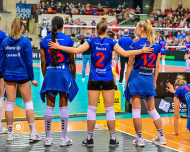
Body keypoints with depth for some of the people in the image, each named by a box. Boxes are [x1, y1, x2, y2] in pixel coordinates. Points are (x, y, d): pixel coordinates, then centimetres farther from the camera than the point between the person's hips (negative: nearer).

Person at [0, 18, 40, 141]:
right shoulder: (25, 42, -7)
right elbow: (28, 62, -7)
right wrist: (32, 78, -1)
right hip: (22, 76, -3)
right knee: (28, 103, 5)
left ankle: (10, 133, 11)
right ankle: (33, 132, 3)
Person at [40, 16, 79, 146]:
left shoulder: (44, 40, 4)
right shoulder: (68, 40, -3)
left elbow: (43, 62, 5)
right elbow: (72, 62, -1)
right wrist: (73, 77, 9)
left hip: (49, 73, 2)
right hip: (64, 73, -2)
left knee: (49, 106, 7)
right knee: (64, 106, 3)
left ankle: (48, 138, 12)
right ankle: (64, 138, 6)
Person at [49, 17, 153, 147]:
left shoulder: (92, 41, -2)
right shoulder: (111, 42, -2)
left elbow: (76, 50, -11)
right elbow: (125, 53, -10)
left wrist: (58, 47, -5)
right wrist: (142, 51, -2)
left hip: (94, 80, 0)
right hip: (108, 80, 0)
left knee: (92, 109, 4)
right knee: (110, 109, 5)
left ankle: (90, 139, 8)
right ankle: (113, 139, 8)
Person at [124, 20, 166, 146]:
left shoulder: (136, 44, -9)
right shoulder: (157, 46, 5)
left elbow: (130, 65, -6)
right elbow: (157, 66, 9)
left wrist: (126, 82, 1)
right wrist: (154, 81, 17)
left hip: (136, 77, -5)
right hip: (149, 78, 5)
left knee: (136, 110, 2)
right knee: (152, 109, 15)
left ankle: (140, 138, 3)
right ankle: (161, 137, 16)